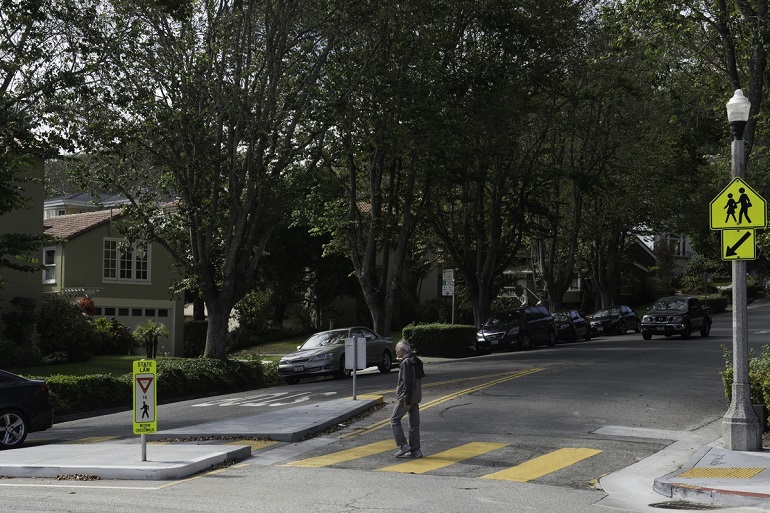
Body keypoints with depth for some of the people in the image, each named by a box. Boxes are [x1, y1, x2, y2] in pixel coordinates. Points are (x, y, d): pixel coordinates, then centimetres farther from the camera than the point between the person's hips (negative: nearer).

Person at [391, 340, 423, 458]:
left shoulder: (406, 363, -17)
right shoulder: (416, 361, 13)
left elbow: (408, 383, -21)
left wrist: (406, 401, -20)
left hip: (406, 398, -9)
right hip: (416, 397, 9)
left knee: (395, 419, 3)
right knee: (414, 423, 9)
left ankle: (403, 445, -3)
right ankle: (415, 450, 11)